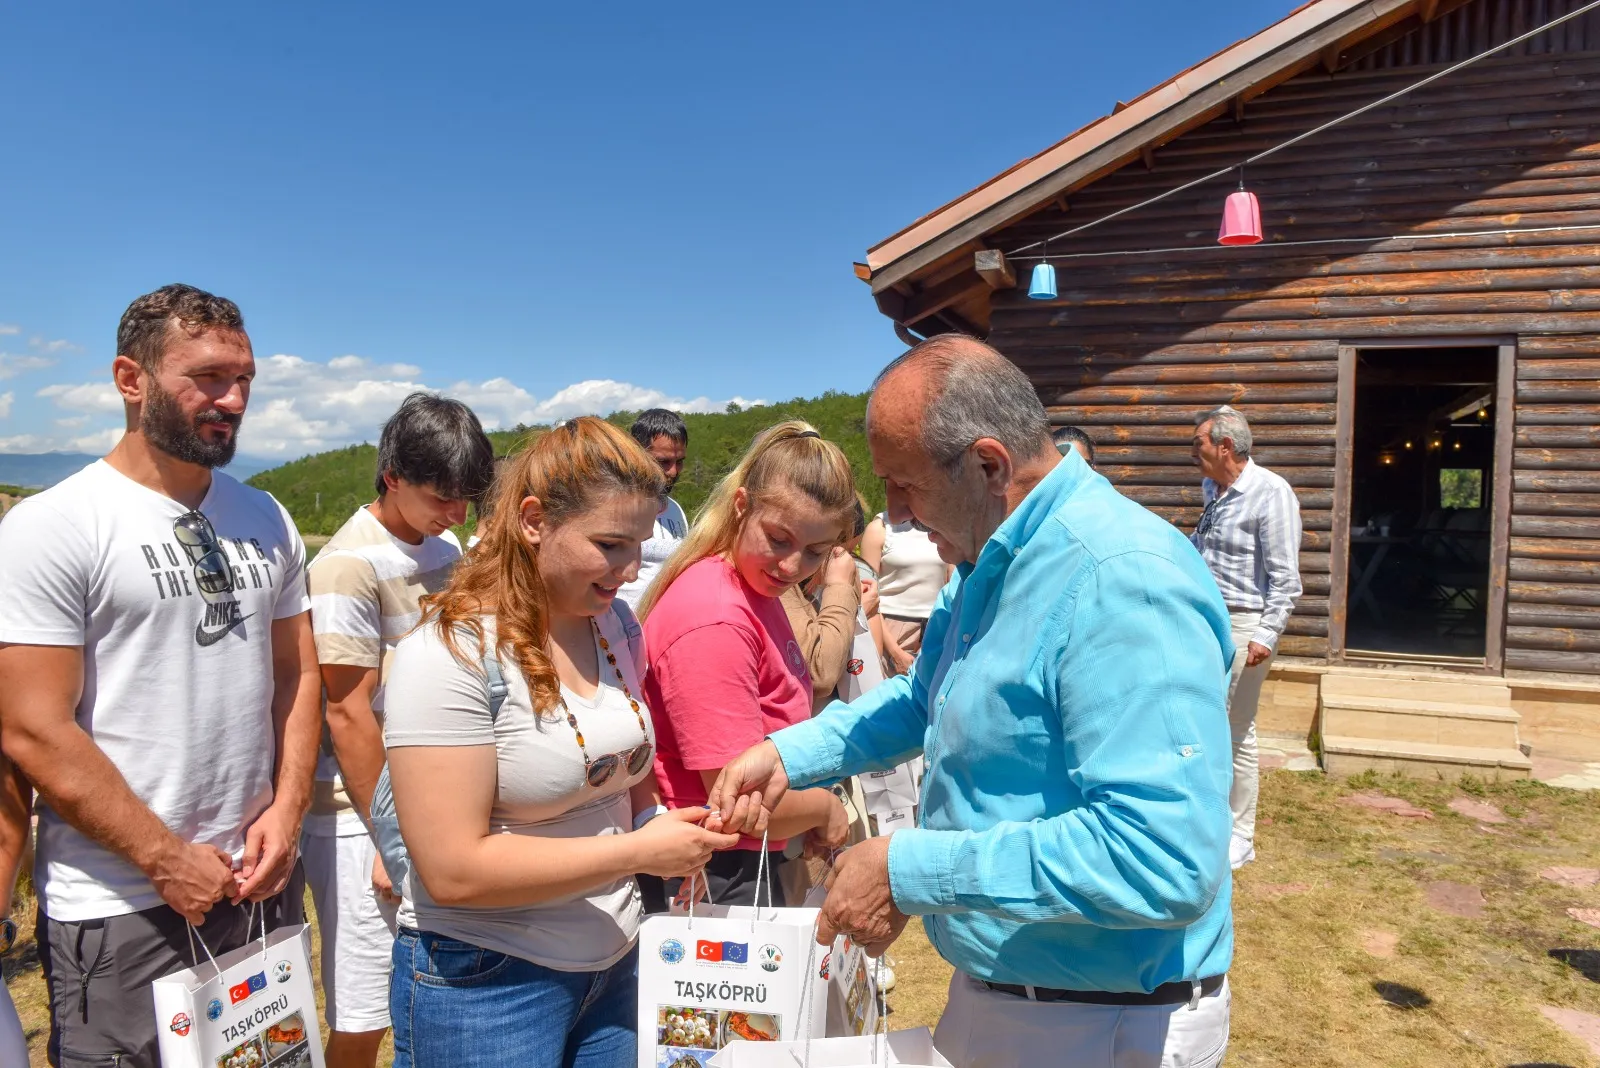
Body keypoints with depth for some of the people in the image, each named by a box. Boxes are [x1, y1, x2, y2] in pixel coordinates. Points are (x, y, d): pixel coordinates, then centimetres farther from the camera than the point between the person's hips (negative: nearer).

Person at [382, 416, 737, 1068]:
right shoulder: (450, 654, -21)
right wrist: (639, 851, -21)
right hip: (483, 985, -6)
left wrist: (663, 828, -3)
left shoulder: (617, 626, 1)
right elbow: (454, 870, -24)